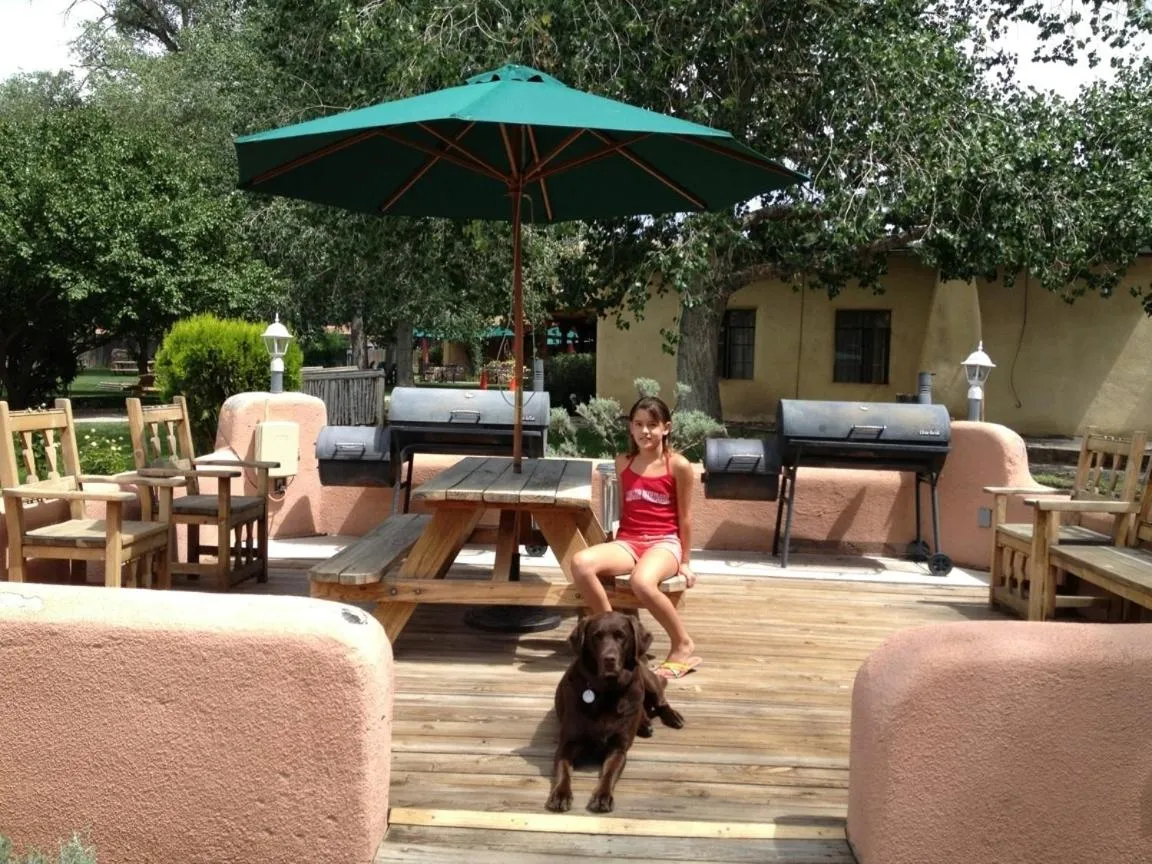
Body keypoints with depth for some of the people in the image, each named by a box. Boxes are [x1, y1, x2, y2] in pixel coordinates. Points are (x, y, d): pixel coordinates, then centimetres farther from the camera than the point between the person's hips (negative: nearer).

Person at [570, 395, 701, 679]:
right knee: (581, 563, -28)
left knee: (642, 583, -38)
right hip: (627, 541, 4)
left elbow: (684, 517, 2)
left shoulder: (678, 465, -3)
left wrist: (684, 562, 5)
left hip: (664, 543, -4)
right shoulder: (623, 462, 9)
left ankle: (683, 645, -13)